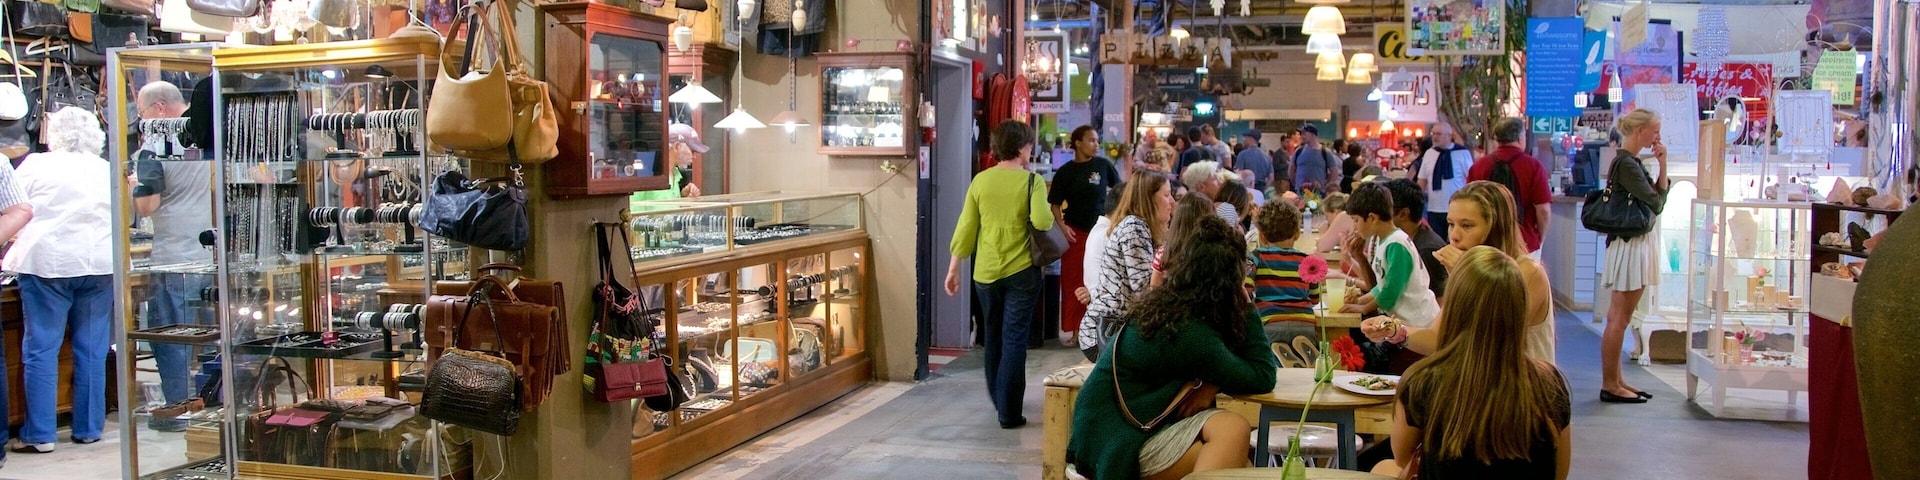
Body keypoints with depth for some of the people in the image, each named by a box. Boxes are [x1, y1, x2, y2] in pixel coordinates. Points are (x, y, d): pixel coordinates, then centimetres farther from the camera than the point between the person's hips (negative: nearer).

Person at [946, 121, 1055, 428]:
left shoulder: (980, 180, 1)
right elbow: (1041, 221, -22)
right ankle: (1009, 413, 1)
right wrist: (1049, 215, 1)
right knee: (1014, 341, 1)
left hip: (985, 273, 4)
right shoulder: (1032, 181, -9)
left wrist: (953, 268, 6)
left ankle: (998, 400, 34)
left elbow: (965, 228, 1)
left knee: (993, 339, 19)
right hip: (1021, 272, -3)